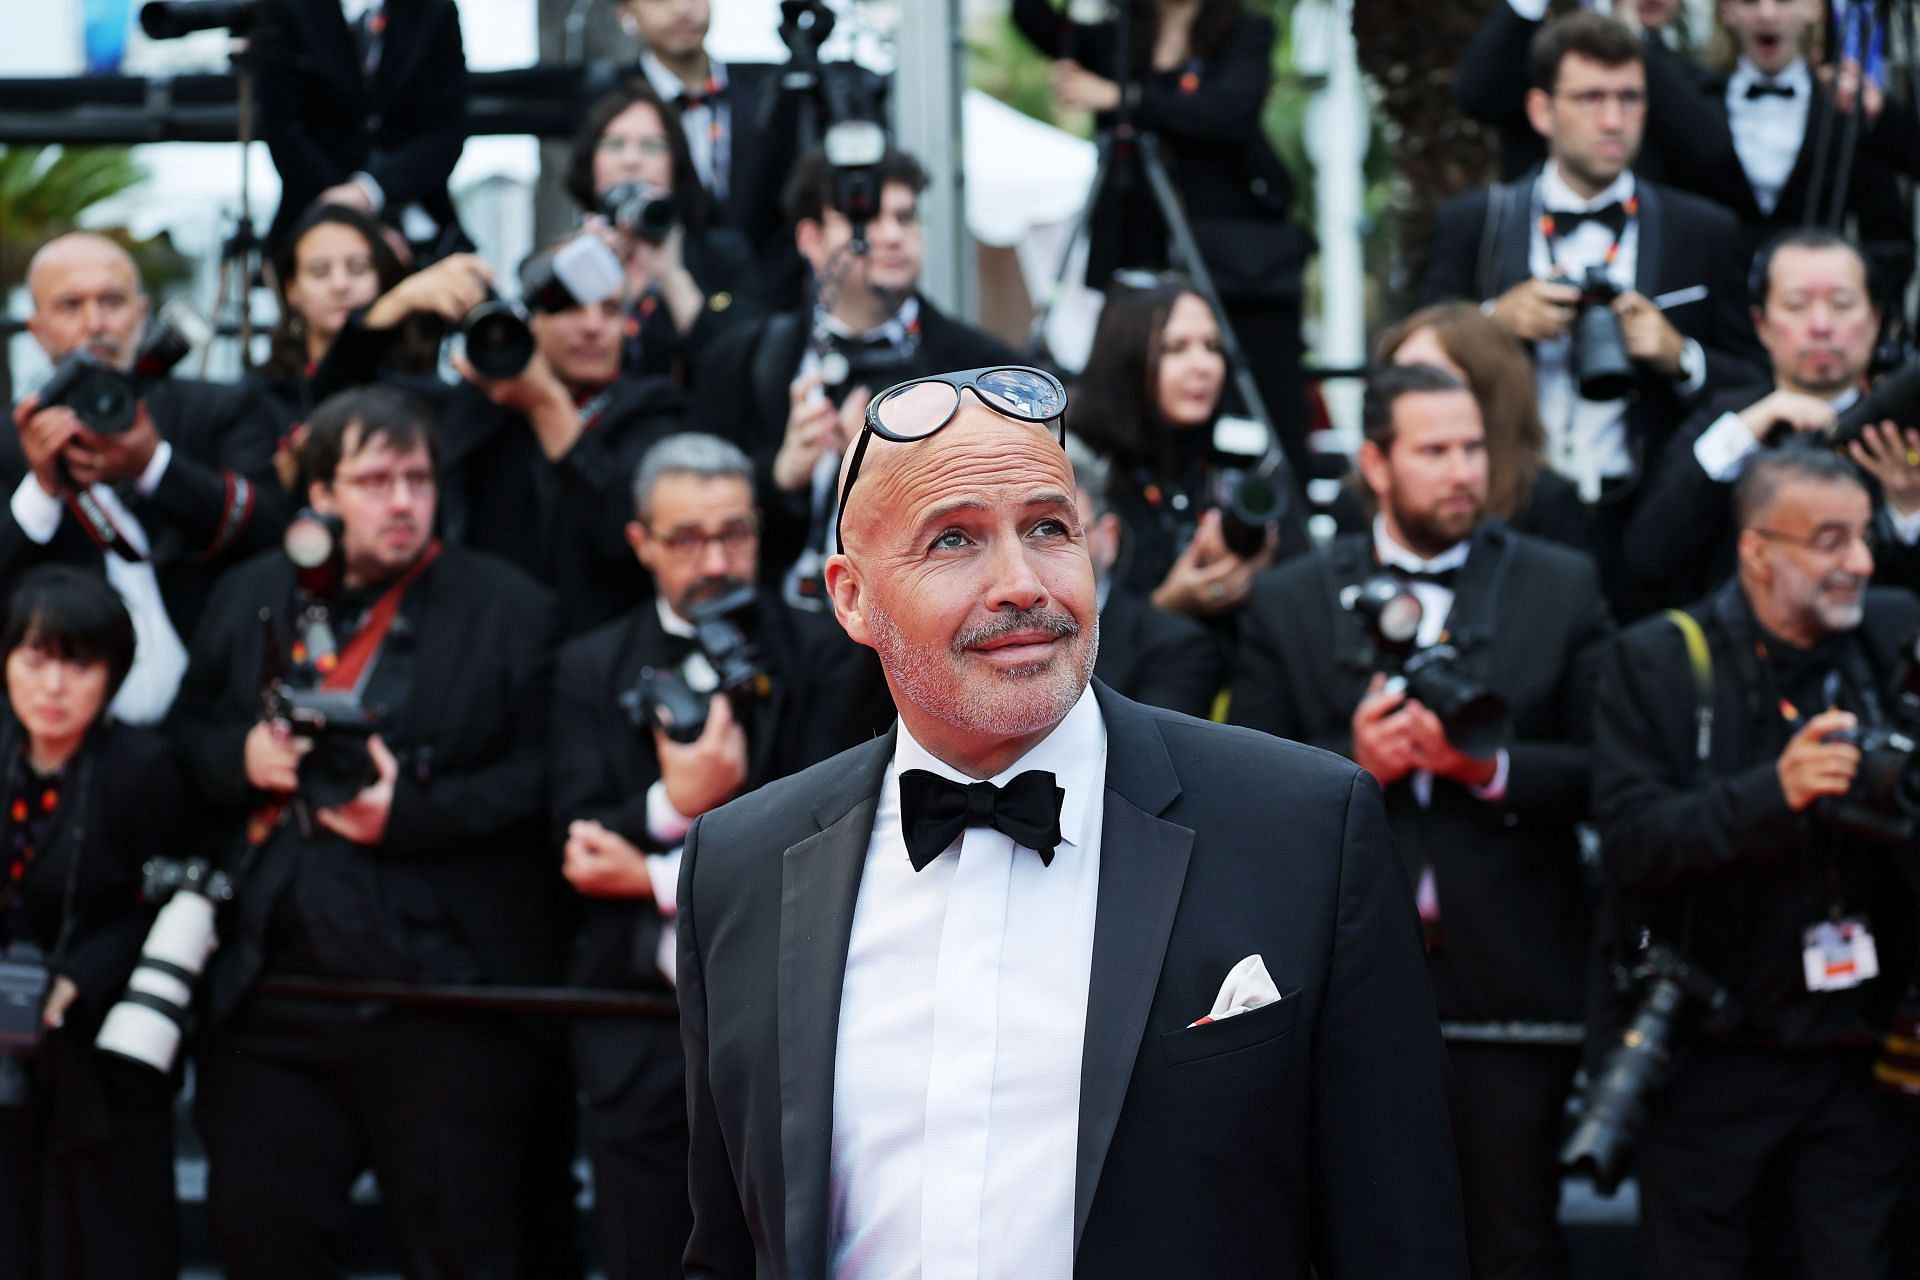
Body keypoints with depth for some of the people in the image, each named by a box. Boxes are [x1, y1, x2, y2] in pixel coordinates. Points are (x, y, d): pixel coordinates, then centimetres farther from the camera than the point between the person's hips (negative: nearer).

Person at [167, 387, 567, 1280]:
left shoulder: (508, 610, 2)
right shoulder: (249, 598, 14)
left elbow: (540, 778, -6)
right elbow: (182, 743, 15)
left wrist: (411, 814, -16)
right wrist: (240, 758, -6)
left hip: (439, 996, -4)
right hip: (271, 996, 4)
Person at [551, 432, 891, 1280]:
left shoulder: (823, 656, 0)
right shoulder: (591, 669, 8)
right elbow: (579, 844, -2)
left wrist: (659, 876, -9)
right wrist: (672, 805, -21)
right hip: (637, 1033, 2)